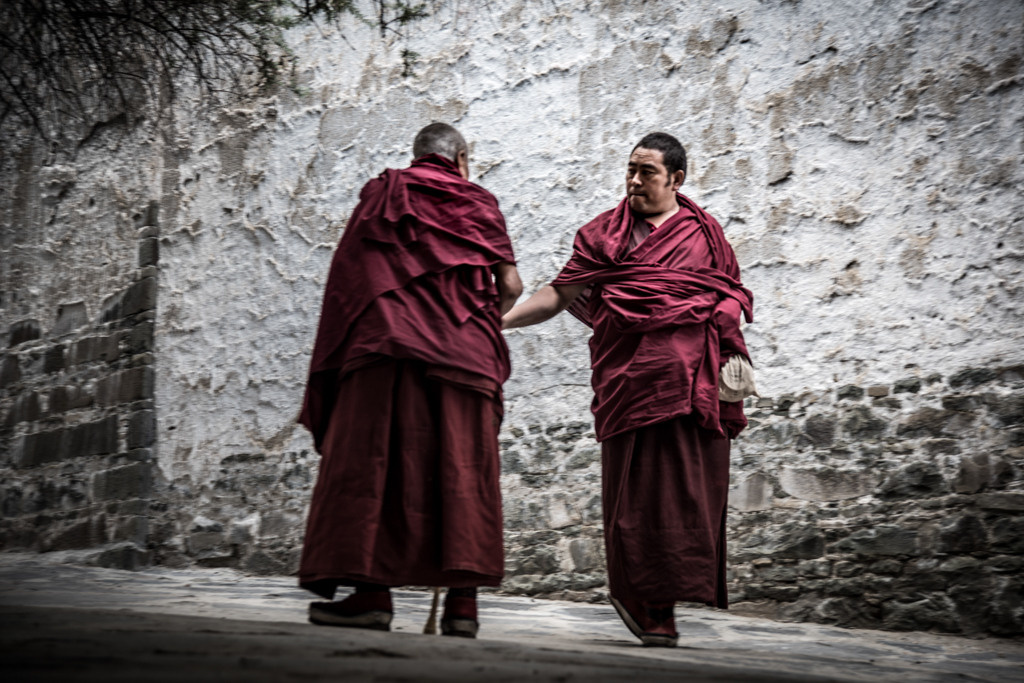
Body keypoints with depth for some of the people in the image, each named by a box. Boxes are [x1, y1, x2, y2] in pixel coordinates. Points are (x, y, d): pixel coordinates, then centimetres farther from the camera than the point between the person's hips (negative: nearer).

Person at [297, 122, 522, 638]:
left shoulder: (380, 194, 17)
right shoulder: (479, 204, 17)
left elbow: (351, 273, 13)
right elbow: (511, 287, 10)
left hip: (387, 345, -1)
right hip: (463, 353, 1)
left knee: (373, 462, -2)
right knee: (461, 469, 1)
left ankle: (374, 592, -10)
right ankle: (462, 601, -3)